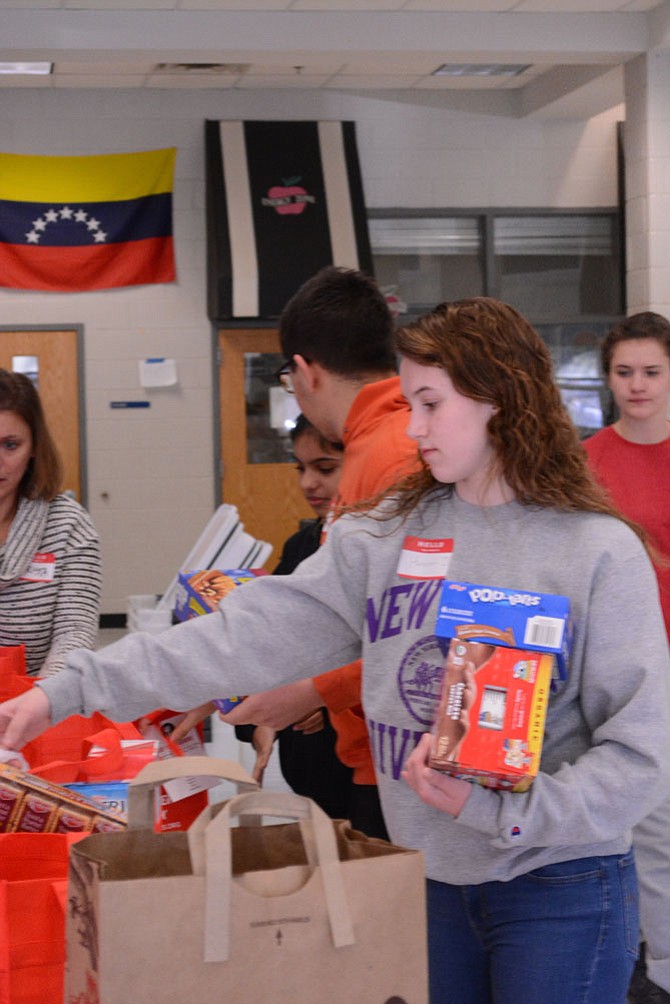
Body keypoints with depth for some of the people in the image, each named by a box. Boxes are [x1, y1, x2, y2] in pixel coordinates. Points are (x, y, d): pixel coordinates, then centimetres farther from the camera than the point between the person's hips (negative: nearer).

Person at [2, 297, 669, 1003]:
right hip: (433, 877, 4)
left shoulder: (601, 550, -11)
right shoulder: (386, 536, 1)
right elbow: (252, 634, -4)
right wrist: (68, 691, -10)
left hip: (559, 893, -4)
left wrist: (500, 810, -23)